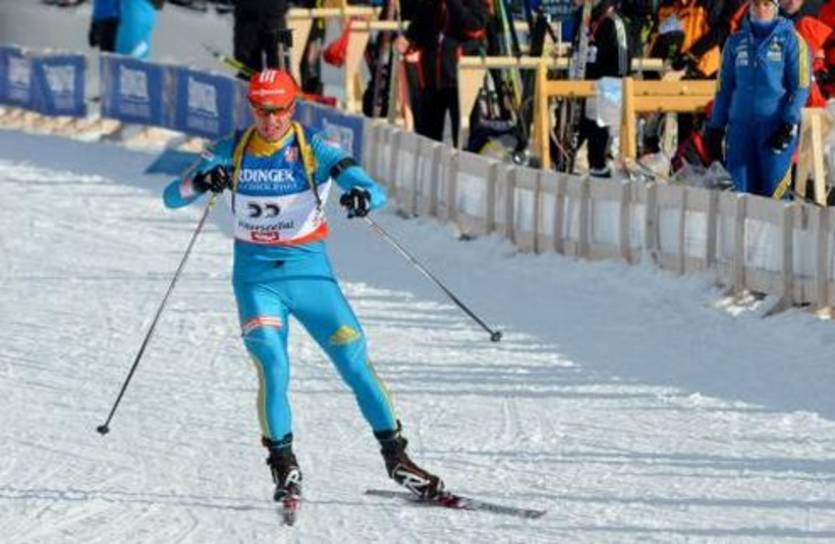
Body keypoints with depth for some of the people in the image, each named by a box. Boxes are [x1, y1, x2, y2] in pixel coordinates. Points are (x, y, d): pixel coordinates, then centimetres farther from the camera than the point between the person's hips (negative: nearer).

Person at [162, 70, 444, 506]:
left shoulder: (315, 150, -7)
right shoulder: (232, 152, -1)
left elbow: (376, 192, -14)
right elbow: (172, 197, -3)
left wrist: (362, 197, -39)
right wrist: (202, 181, -26)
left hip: (309, 270, 0)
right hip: (256, 276, 0)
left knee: (355, 361, -3)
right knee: (272, 368, -18)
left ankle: (395, 456, 10)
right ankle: (283, 465, -6)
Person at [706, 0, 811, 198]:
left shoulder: (790, 40, 3)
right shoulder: (736, 42, 14)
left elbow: (800, 86, -1)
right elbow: (724, 88, 19)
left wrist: (789, 124, -12)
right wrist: (716, 128, 12)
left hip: (776, 126, -4)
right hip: (741, 125, 4)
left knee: (774, 189, -11)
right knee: (742, 190, 1)